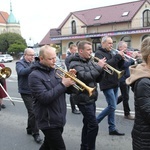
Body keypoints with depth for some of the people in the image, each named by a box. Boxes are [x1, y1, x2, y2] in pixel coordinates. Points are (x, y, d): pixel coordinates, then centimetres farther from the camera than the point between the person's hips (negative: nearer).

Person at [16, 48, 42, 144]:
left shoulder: (34, 63, 11)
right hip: (26, 92, -5)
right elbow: (21, 72, -29)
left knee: (31, 112, 15)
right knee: (33, 112, -9)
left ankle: (30, 129, 33)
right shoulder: (20, 63, -7)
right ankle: (35, 133, 3)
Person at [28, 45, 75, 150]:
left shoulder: (56, 71, 7)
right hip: (49, 121, -7)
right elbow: (44, 98, -24)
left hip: (59, 118, 7)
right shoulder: (35, 76, -14)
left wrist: (70, 80, -10)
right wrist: (63, 84, -22)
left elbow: (68, 90, 10)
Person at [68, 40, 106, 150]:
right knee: (94, 125, -8)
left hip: (91, 98, 9)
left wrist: (101, 69, -6)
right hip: (83, 99, -9)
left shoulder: (89, 61, 11)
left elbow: (97, 79, 12)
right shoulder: (75, 63, -14)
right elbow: (85, 77, -29)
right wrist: (98, 67, -22)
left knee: (88, 124, 17)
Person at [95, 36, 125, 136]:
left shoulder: (111, 53, 17)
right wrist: (118, 56, -22)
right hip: (107, 84, -8)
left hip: (114, 83, 8)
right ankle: (95, 121, 8)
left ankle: (112, 129, 17)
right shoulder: (99, 53, -8)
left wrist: (121, 58, -3)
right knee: (112, 106, -9)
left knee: (112, 106, 10)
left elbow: (118, 66, 16)